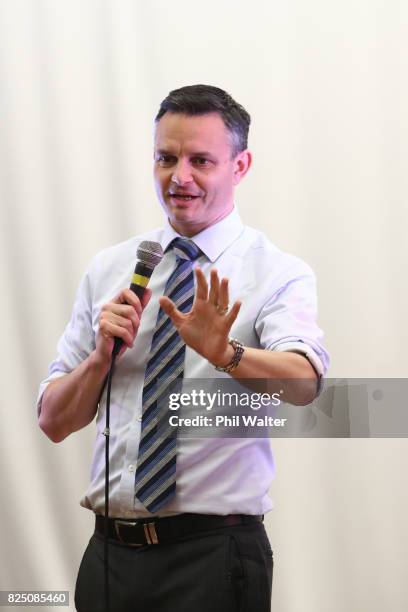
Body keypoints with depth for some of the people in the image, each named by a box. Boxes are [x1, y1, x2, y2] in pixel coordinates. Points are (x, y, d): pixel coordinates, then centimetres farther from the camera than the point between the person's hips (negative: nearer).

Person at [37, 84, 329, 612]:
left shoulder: (279, 273, -5)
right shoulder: (108, 269, 7)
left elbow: (303, 382, -24)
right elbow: (54, 422, 7)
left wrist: (224, 352, -42)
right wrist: (102, 355, -11)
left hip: (214, 554, -3)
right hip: (110, 550, 4)